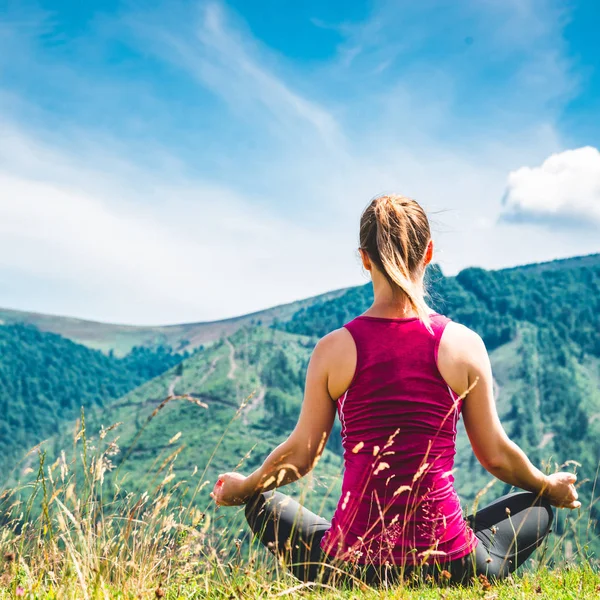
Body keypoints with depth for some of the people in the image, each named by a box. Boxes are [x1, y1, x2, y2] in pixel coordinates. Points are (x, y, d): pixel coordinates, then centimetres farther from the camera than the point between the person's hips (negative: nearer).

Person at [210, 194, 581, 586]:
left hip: (350, 565, 0)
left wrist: (241, 487, 23)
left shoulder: (334, 349, -7)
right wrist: (551, 487, 24)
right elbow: (496, 456, 2)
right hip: (450, 567, 0)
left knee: (264, 504, 29)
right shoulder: (464, 344, -7)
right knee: (537, 506, 28)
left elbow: (300, 456, 2)